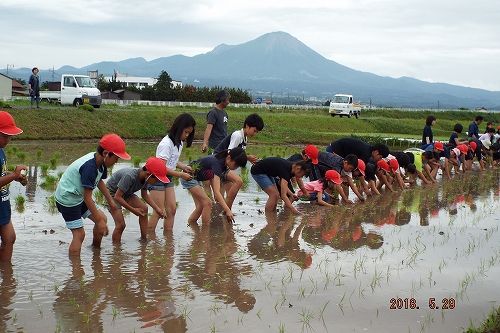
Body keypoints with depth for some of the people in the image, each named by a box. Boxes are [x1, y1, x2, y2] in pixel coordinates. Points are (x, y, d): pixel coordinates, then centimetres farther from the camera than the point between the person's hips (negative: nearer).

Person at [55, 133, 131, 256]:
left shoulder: (100, 163, -3)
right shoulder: (89, 167, -32)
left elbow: (99, 181, 19)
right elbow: (87, 198, -28)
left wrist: (110, 201, 23)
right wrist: (99, 221, -24)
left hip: (78, 197, 9)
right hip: (67, 199, -9)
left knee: (102, 219, 10)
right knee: (79, 234, -10)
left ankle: (96, 250, 27)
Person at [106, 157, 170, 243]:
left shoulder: (144, 177, -14)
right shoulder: (130, 176, -38)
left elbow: (144, 195, 6)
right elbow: (117, 197, -33)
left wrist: (157, 208, -5)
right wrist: (133, 210, -26)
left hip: (126, 193, 8)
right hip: (112, 193, -8)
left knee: (144, 209, -3)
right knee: (121, 224, -18)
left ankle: (144, 239, 6)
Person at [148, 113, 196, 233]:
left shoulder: (179, 143, 5)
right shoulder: (166, 144, -23)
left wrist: (184, 167, -2)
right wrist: (181, 175, -23)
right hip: (157, 178, -9)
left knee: (172, 209, 4)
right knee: (159, 212, -8)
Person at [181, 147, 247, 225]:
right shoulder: (217, 163, -32)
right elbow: (217, 192, -38)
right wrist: (227, 210, -43)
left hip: (195, 178, 9)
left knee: (201, 206, 9)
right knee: (207, 203, -13)